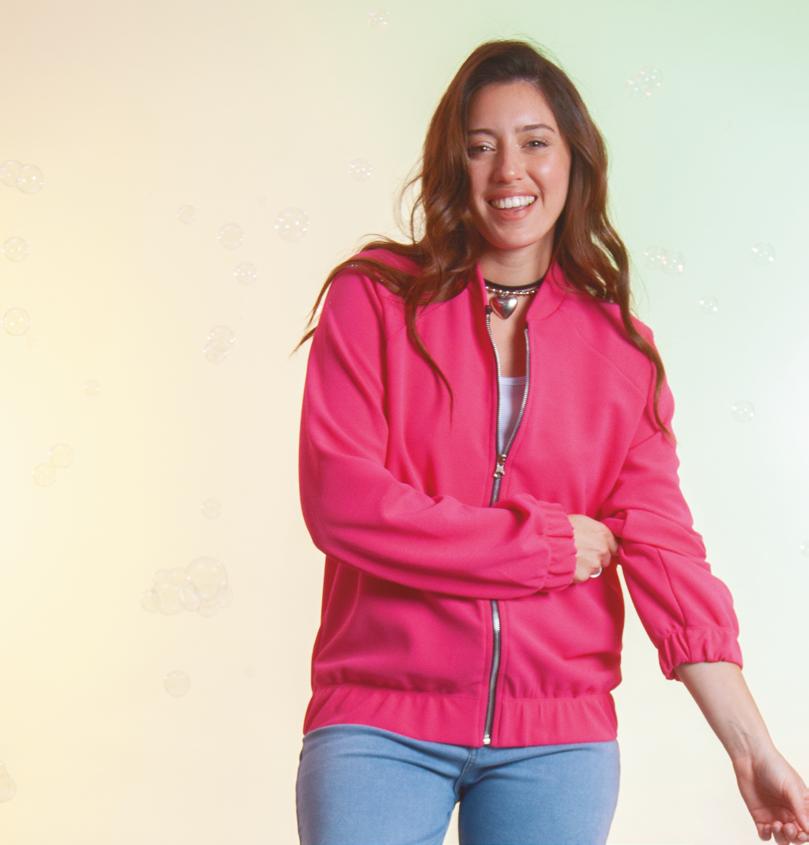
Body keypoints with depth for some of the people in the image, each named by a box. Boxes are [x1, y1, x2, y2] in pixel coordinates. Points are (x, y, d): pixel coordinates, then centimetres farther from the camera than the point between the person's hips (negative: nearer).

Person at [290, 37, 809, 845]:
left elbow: (664, 547, 0)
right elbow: (337, 499, -10)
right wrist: (547, 543, -9)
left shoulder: (620, 346, 5)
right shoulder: (374, 298, 0)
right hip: (379, 719, -1)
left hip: (559, 737, 2)